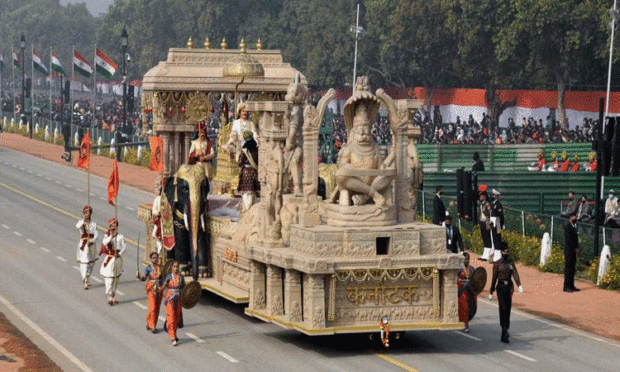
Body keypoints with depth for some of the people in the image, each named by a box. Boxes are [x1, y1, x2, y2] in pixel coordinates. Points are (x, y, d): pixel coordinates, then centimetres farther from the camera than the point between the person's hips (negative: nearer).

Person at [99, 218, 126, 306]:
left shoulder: (120, 236, 5)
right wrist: (111, 236, -32)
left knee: (116, 279, 12)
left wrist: (120, 253, -20)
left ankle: (112, 295, 26)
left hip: (118, 258, 3)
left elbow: (124, 247, -3)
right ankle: (109, 297, -8)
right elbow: (105, 242, -19)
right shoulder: (107, 235, 2)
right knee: (109, 279, -9)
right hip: (109, 259, -3)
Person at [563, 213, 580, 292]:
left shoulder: (574, 227, 18)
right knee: (568, 268, -7)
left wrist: (577, 248, 7)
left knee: (572, 268, 10)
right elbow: (568, 239, -17)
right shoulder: (567, 227, -11)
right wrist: (575, 248, -13)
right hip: (569, 251, -9)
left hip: (573, 251, 9)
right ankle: (566, 287, -6)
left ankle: (571, 285, 14)